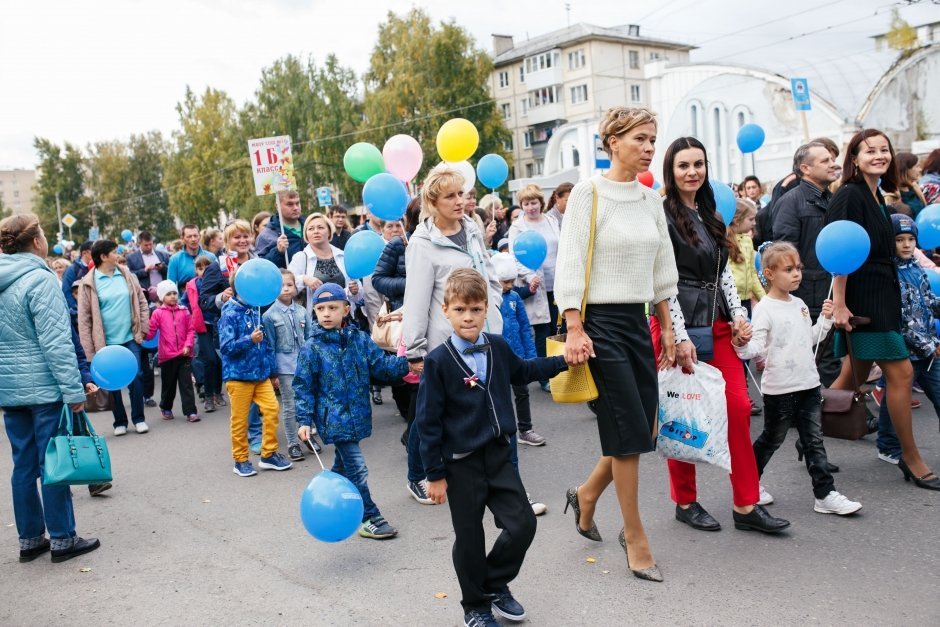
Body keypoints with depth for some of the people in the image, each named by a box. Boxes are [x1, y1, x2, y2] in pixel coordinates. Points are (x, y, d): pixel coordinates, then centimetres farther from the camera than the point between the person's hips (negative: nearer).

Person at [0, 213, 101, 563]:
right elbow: (55, 342, -19)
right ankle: (62, 540, 10)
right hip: (43, 387, -7)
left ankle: (30, 539, 22)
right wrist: (74, 390, -17)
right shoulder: (40, 279, -14)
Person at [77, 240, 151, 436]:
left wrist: (143, 328, 2)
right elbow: (84, 318, -5)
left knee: (136, 377, 1)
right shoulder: (89, 283, -6)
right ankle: (120, 421, 21)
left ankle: (138, 418, 15)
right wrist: (90, 349, -7)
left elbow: (141, 302, 11)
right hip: (107, 342, -2)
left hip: (130, 338, 2)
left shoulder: (126, 276, 5)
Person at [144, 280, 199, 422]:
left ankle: (190, 411, -1)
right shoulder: (158, 313, 0)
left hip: (184, 354, 0)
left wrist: (188, 345, -7)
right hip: (167, 355, 0)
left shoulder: (184, 311, 3)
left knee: (186, 384, -1)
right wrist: (143, 334, -21)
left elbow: (190, 330, 4)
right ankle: (166, 408, 33)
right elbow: (150, 332, -2)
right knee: (168, 385, 14)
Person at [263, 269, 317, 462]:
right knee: (289, 406, 5)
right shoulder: (269, 315, -5)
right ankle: (293, 443, 16)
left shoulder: (302, 311, 3)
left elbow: (310, 338, 8)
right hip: (284, 366, -3)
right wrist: (272, 372, -4)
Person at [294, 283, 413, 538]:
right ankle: (369, 518, 5)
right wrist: (304, 420, -9)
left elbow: (381, 363, 0)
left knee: (343, 465, 21)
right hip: (334, 419, -5)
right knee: (357, 469, -6)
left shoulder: (359, 339, 2)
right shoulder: (312, 347, -8)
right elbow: (303, 386, -4)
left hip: (357, 415, 5)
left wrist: (405, 364, -19)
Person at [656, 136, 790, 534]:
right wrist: (679, 337, -17)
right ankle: (685, 503, 19)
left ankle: (747, 505, 11)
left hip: (717, 323, 7)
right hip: (679, 324, -7)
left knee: (738, 407, 2)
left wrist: (739, 315, 5)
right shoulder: (663, 216, -8)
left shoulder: (709, 215, 14)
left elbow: (724, 272, 17)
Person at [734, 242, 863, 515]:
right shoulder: (764, 309, -12)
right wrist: (742, 346, -40)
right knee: (771, 439, 8)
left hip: (808, 384, 7)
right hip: (779, 389, -6)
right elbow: (758, 347, -20)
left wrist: (825, 319, 11)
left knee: (814, 442, 8)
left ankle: (825, 494, 13)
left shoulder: (799, 305, 11)